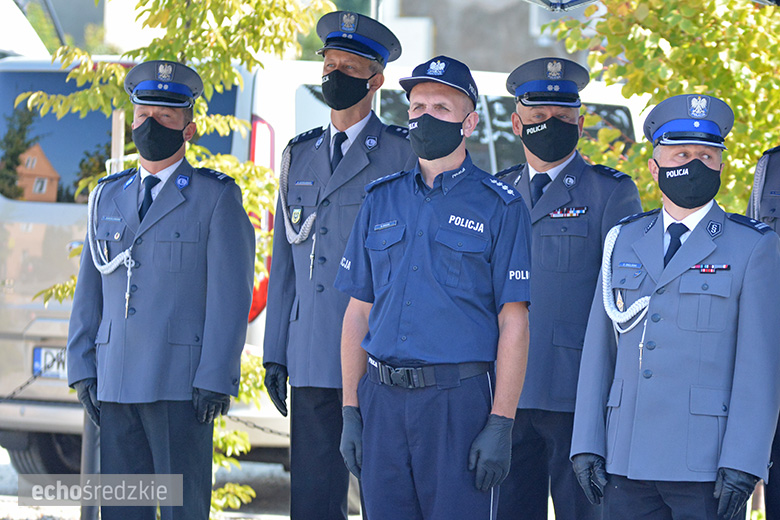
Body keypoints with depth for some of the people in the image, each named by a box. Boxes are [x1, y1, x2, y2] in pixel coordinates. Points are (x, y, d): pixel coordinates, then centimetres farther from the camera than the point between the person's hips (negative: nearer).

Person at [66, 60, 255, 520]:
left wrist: (216, 379, -13)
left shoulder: (217, 198, 0)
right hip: (116, 384, 5)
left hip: (182, 383, -5)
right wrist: (82, 369, 8)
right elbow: (90, 291, 17)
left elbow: (231, 296, -6)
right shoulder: (109, 197, 16)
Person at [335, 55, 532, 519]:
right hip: (383, 399, 4)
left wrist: (501, 424, -12)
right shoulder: (381, 201, 13)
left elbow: (513, 323, -4)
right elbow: (359, 312, 15)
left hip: (460, 398, -4)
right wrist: (351, 412, 8)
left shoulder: (499, 206, 0)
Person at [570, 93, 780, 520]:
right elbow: (599, 348, 13)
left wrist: (742, 464, -12)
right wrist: (586, 445, 5)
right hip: (628, 463, 4)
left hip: (706, 465, -4)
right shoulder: (625, 240, 14)